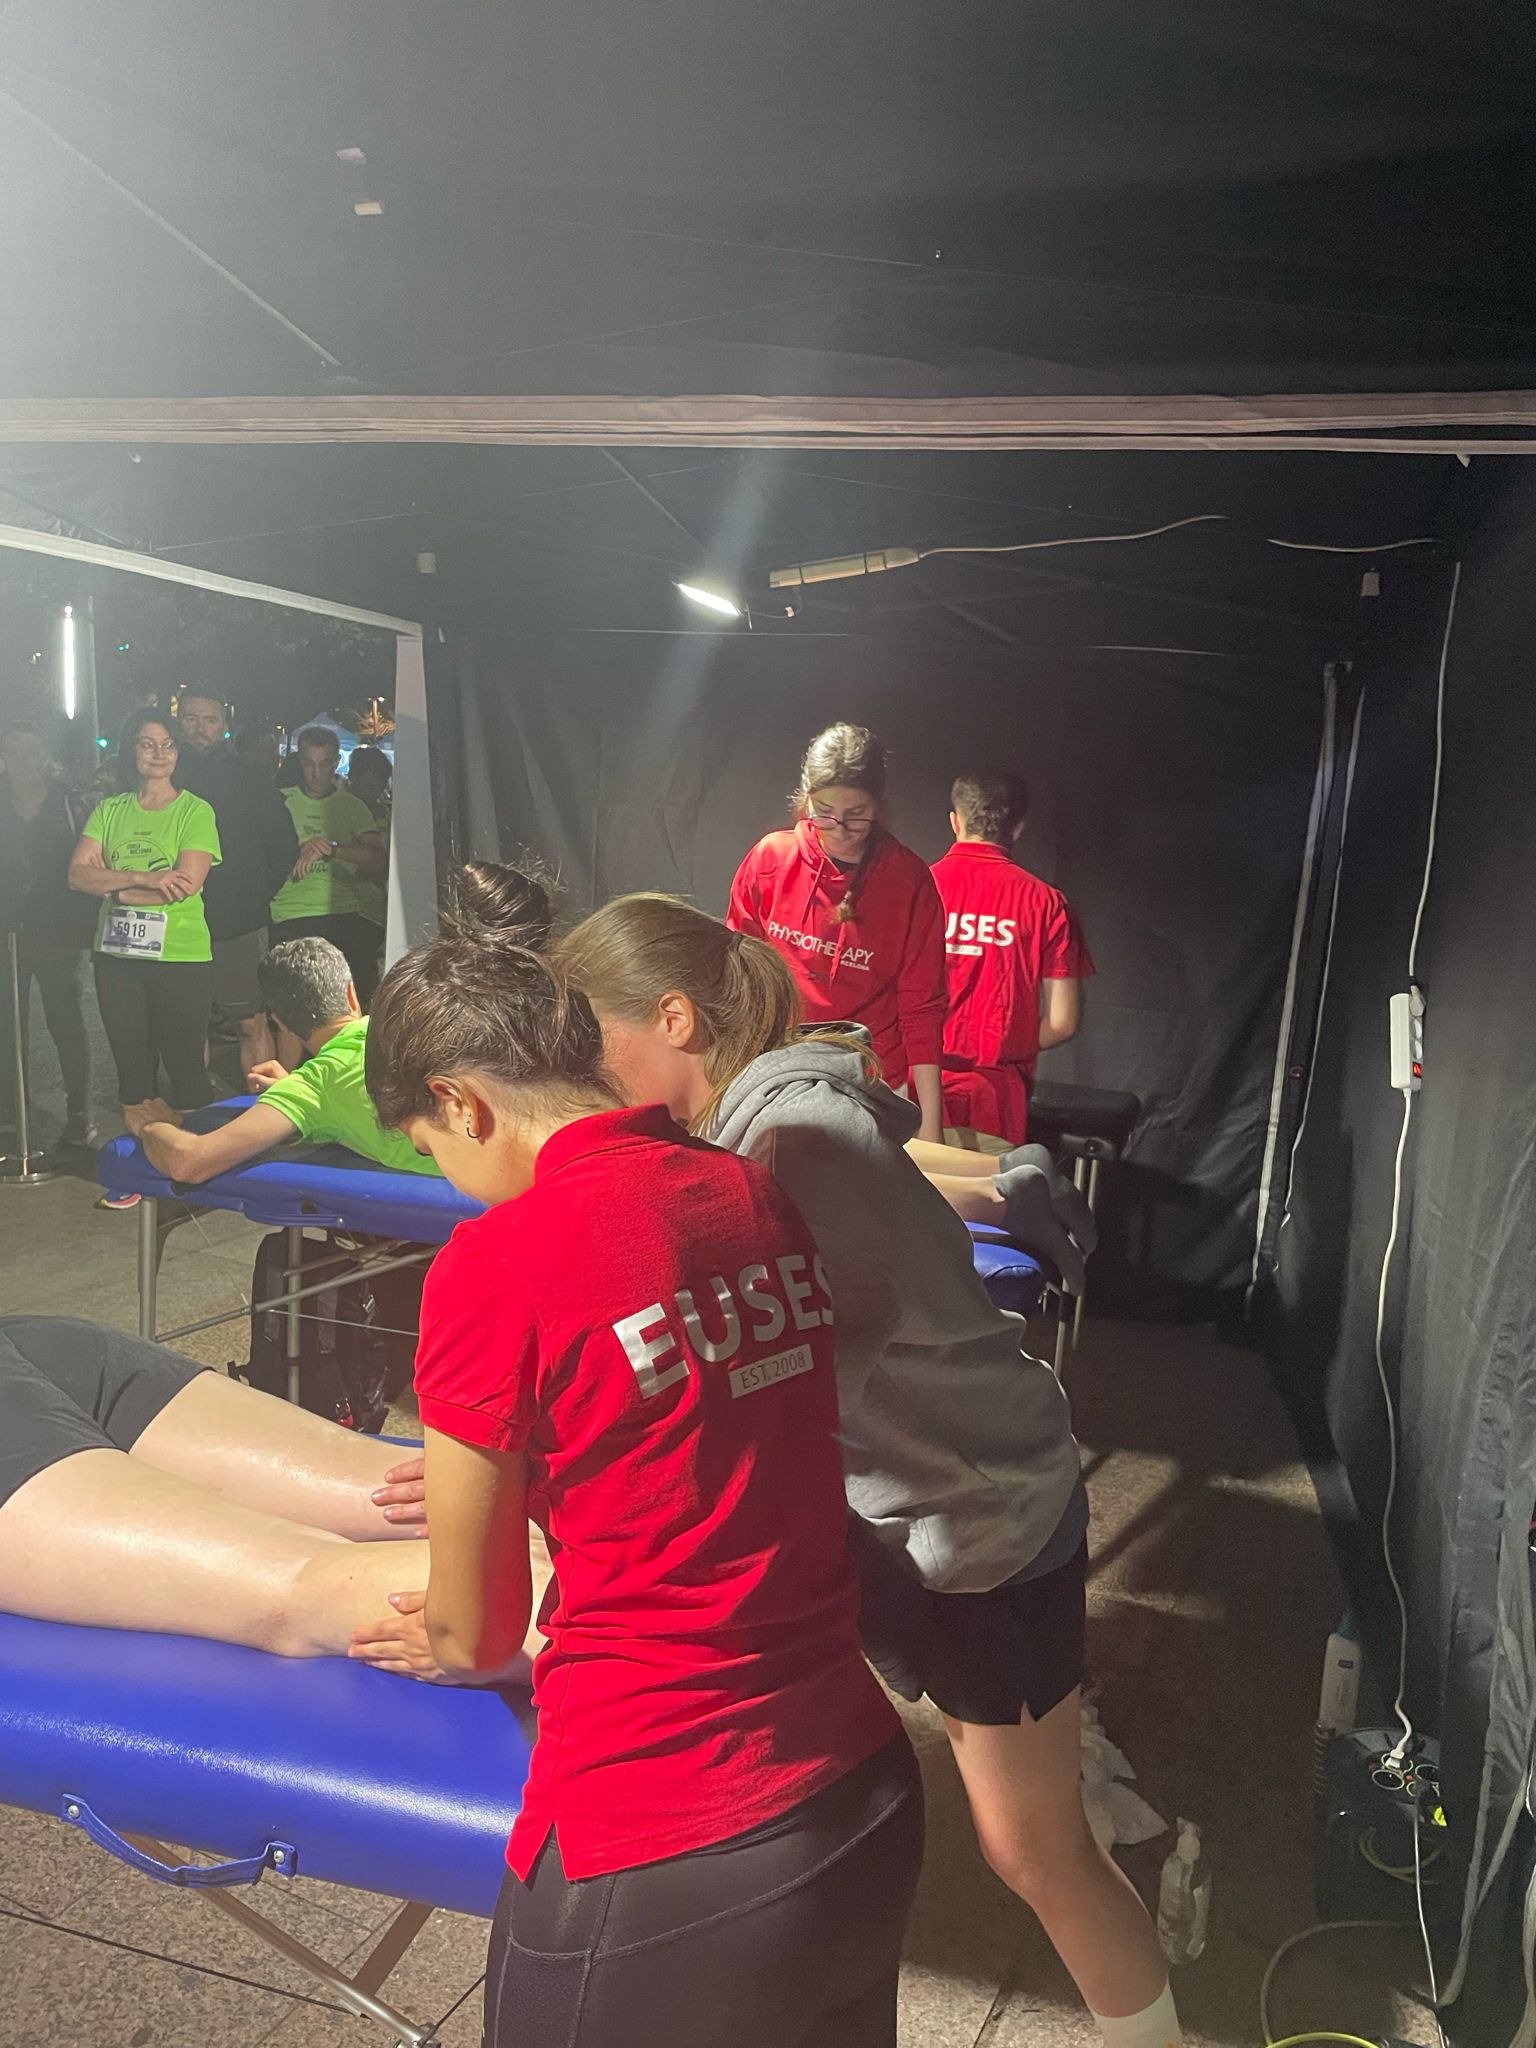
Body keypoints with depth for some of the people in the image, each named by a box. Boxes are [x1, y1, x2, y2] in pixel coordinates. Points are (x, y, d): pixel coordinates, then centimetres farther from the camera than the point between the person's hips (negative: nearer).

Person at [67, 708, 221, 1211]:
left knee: (184, 1066, 1)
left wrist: (116, 887, -9)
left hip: (182, 958, -4)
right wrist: (143, 879, -17)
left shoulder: (195, 810, -2)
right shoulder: (109, 810, 10)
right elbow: (78, 873, -2)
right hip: (118, 956, 4)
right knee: (133, 1065, 11)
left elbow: (186, 884, -14)